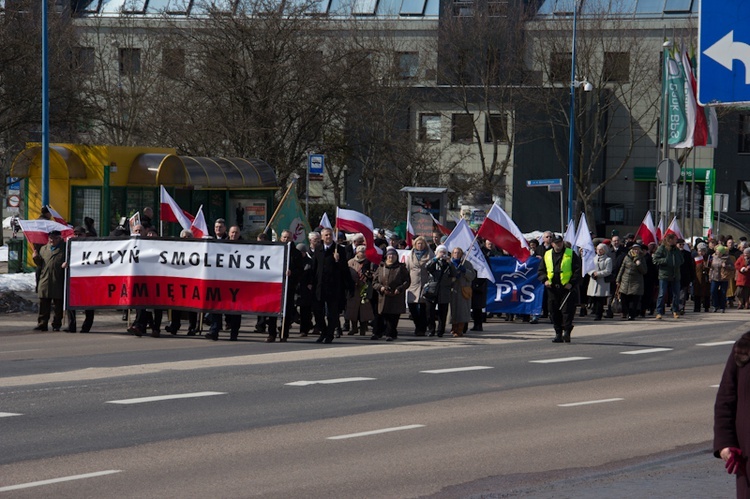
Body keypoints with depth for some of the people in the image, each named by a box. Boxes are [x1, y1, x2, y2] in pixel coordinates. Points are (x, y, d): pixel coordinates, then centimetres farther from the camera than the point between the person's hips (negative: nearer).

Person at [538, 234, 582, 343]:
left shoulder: (571, 254, 3)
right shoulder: (547, 255, 13)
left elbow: (577, 270, 1)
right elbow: (541, 271, 18)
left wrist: (572, 283, -10)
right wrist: (545, 280, -1)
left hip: (567, 288, -4)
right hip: (552, 288, 4)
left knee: (567, 310, -10)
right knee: (554, 312, 4)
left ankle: (567, 332, -7)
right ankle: (558, 334, 10)